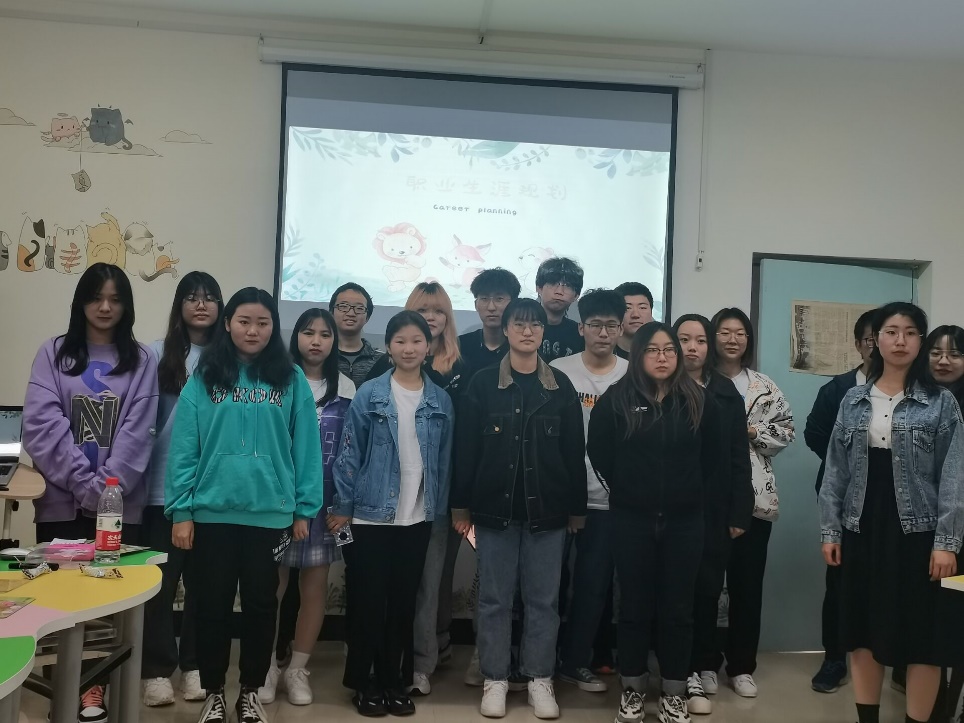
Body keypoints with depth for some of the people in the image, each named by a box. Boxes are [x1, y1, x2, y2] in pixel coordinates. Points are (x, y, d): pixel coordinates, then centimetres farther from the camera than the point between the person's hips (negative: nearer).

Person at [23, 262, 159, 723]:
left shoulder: (141, 360, 6)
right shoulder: (53, 353, 6)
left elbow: (137, 432, -3)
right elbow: (42, 424, -5)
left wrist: (106, 487, -15)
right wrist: (85, 485, -15)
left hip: (120, 502, 0)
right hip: (61, 500, 0)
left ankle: (95, 682, 14)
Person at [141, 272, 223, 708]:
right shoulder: (158, 355, 1)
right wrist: (137, 470, -6)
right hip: (165, 484, -1)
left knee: (202, 578, 9)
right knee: (161, 577, 3)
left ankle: (195, 665, 22)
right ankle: (157, 670, 15)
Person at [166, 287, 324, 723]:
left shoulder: (292, 381, 0)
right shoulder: (204, 379, 0)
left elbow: (305, 448, 0)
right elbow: (184, 448, -1)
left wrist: (305, 509, -1)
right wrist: (181, 511, -6)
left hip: (271, 513, 0)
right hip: (213, 512, 0)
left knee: (261, 604, 11)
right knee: (213, 604, 11)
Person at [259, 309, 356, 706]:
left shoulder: (346, 388, 6)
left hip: (324, 499, 2)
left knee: (315, 583, 6)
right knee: (273, 581, 3)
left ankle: (297, 668, 20)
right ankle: (267, 665, 19)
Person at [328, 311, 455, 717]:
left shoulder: (441, 401, 3)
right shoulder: (369, 395, -6)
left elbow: (444, 460, 7)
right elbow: (349, 453, -4)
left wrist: (441, 509, 6)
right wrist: (342, 506, -6)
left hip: (418, 518, 3)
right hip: (372, 514, -3)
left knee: (404, 602, 11)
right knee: (368, 601, 5)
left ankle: (394, 681, 24)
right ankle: (363, 682, 19)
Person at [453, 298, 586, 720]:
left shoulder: (561, 387, 4)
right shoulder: (482, 384, 1)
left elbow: (574, 451, 5)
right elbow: (465, 448, 0)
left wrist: (577, 507, 4)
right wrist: (460, 505, -3)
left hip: (548, 509, 1)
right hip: (495, 508, -1)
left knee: (543, 599, 8)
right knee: (495, 599, 8)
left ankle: (540, 680, 21)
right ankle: (495, 680, 20)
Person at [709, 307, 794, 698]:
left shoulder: (765, 387, 10)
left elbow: (786, 431, 8)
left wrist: (751, 431, -7)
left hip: (754, 496, 2)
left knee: (747, 583, 8)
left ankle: (741, 666, 20)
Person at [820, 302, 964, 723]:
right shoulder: (853, 401, 6)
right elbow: (836, 470, 6)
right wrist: (830, 530, 1)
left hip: (917, 532, -3)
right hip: (862, 530, 3)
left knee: (922, 635, 3)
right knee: (864, 630, 10)